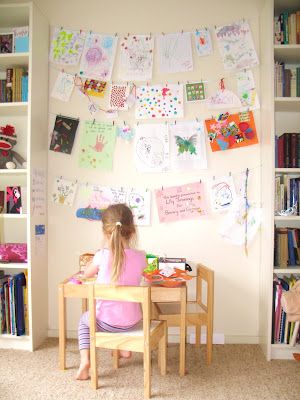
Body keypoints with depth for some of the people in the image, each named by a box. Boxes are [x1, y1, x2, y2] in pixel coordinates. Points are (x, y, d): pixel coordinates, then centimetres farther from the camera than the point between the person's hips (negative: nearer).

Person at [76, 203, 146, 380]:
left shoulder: (102, 256, -18)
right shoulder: (140, 257, -12)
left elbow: (87, 274, 3)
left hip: (106, 322, -3)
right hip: (132, 321, 3)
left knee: (84, 319, 30)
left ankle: (85, 359, 14)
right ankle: (125, 347, 38)